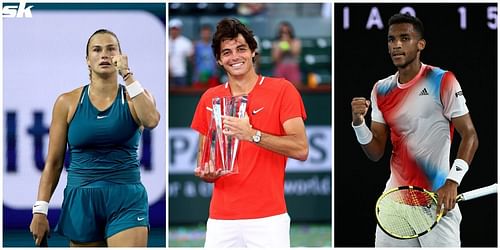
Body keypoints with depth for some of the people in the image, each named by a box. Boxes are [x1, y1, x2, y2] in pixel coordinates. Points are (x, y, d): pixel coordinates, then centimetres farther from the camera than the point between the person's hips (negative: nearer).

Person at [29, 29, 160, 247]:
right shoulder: (68, 102, 5)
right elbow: (53, 163, 7)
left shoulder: (134, 98, 5)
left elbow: (151, 120, -20)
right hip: (81, 201, 2)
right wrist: (40, 210, -1)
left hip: (126, 199, -2)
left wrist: (127, 76, -15)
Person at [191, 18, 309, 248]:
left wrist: (252, 134, -21)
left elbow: (301, 149, -10)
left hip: (268, 217, -3)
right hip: (221, 218, 3)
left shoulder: (281, 90, -1)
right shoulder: (210, 99, 10)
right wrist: (206, 173, -4)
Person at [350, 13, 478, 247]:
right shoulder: (381, 90, 10)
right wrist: (359, 122, -7)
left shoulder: (442, 81, -6)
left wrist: (452, 182, -21)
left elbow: (469, 136, -8)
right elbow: (376, 153, 11)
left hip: (436, 201, -5)